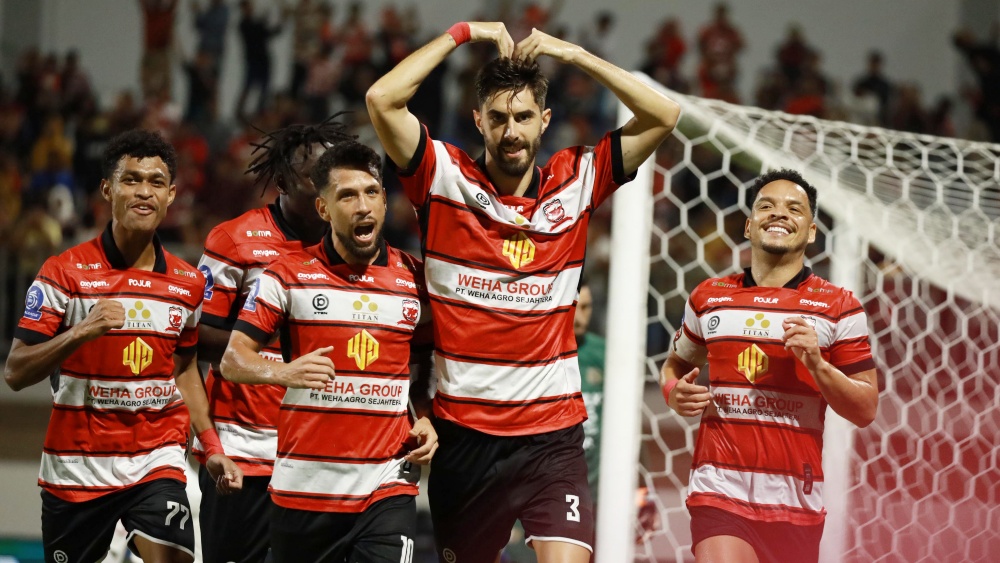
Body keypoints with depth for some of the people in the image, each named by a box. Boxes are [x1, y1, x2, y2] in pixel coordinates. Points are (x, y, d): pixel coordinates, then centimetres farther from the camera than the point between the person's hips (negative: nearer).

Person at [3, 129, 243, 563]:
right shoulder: (65, 272, -6)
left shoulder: (188, 283, 6)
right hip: (75, 469, -2)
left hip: (158, 462, 2)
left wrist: (211, 447, 12)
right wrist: (81, 332, -24)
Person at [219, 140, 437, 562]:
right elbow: (232, 360, -2)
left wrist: (426, 420, 0)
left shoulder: (414, 278, 6)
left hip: (387, 488, 0)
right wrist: (284, 372, -22)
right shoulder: (288, 275, 1)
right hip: (303, 487, 0)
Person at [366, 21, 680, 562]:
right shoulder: (446, 179, -1)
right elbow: (382, 100, -13)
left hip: (552, 435, 0)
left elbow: (663, 115, 1)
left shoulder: (576, 181, 4)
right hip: (463, 432, 0)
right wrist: (463, 34, -6)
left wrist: (572, 53, -2)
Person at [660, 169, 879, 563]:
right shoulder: (708, 298, 11)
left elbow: (865, 410, 2)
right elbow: (676, 364, 27)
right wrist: (674, 393, 4)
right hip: (720, 490, 0)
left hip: (796, 499, 0)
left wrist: (816, 364, -14)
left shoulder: (838, 307, 4)